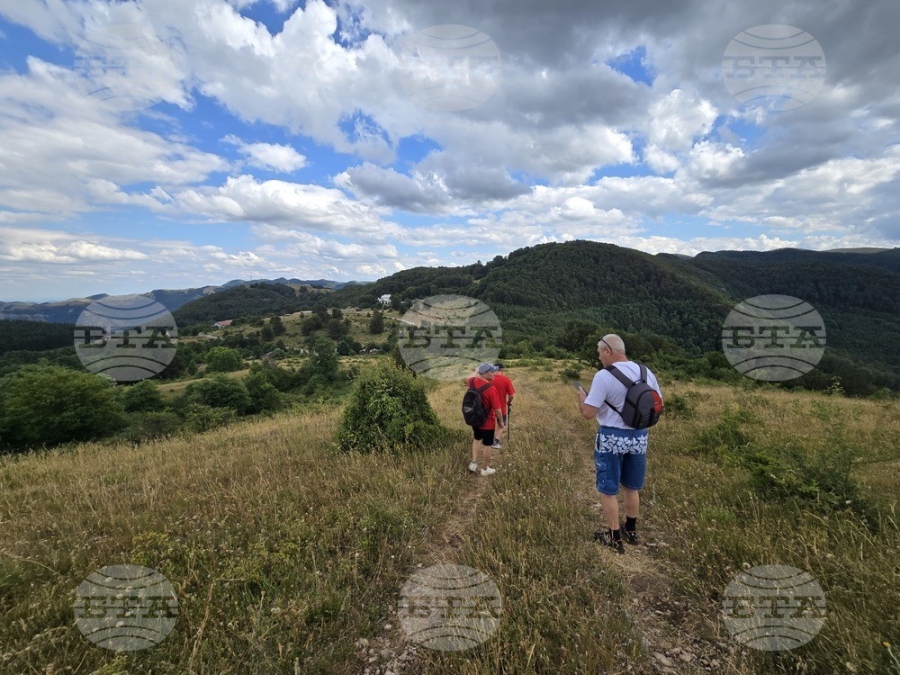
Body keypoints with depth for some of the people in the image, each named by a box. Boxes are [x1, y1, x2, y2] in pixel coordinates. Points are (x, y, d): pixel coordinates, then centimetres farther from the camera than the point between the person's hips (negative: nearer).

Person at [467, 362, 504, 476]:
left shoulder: (472, 381, -11)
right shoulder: (491, 389, -31)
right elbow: (497, 409, -23)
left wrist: (476, 372, 28)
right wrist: (500, 422, -6)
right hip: (487, 422, -6)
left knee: (477, 439, 29)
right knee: (487, 445, 14)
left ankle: (473, 463, 33)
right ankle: (485, 469, 31)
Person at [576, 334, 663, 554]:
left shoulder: (604, 376, -19)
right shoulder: (646, 372, 0)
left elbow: (588, 413, -18)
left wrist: (582, 397, 1)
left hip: (612, 438, -6)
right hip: (639, 436, 6)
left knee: (608, 490, 11)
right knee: (632, 487, 23)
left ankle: (614, 538, 23)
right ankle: (630, 531, 40)